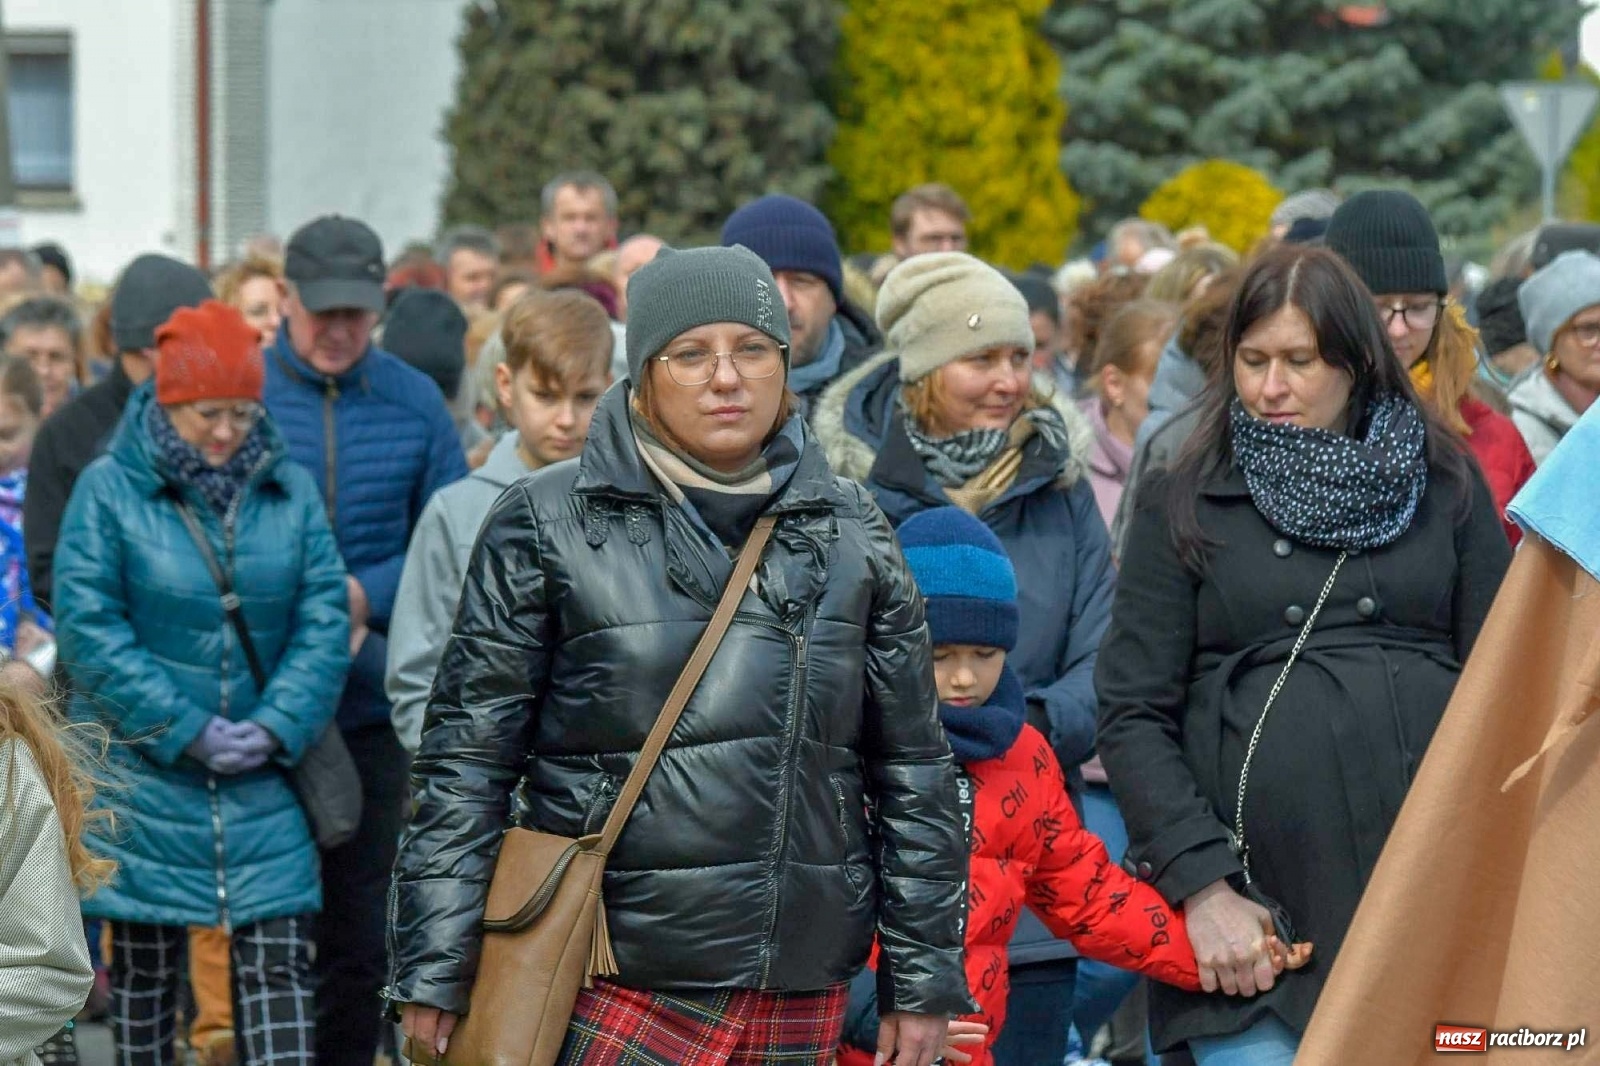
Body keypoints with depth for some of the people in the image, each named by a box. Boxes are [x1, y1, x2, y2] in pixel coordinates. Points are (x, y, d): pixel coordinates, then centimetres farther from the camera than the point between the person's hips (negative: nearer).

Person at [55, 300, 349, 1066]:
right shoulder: (109, 489, -4)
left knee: (278, 965, -3)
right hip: (143, 773, -2)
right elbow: (87, 630, -10)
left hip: (261, 784, 2)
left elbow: (325, 621, 2)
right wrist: (188, 732, -15)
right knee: (143, 970, 7)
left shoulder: (290, 491, 6)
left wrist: (276, 727, -13)